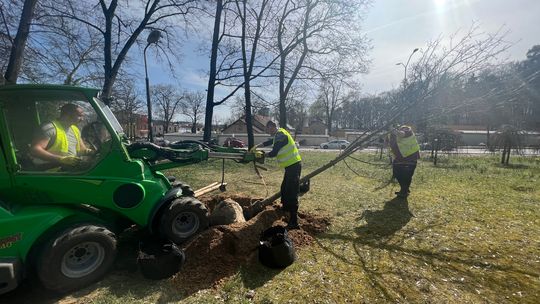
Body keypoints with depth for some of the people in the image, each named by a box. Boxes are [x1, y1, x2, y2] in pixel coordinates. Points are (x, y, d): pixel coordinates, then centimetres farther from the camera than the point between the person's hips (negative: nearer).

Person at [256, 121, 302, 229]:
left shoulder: (280, 135, -18)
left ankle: (294, 222, -8)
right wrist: (257, 146, 27)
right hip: (291, 165, 10)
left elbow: (274, 153, -19)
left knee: (292, 193, -11)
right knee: (284, 188, 24)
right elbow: (270, 141, 30)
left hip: (294, 165, -10)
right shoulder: (279, 133, 14)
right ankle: (285, 208, 44)